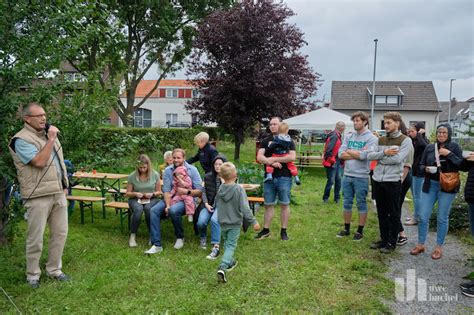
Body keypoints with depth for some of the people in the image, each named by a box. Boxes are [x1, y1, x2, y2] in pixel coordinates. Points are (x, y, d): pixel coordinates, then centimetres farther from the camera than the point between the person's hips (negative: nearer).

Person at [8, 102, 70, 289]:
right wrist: (51, 140, -17)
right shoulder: (21, 140, -11)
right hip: (38, 196, -7)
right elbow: (39, 162, -23)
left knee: (60, 233, 11)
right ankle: (32, 274, 20)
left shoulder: (48, 134, 14)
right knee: (36, 238, 3)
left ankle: (54, 269, 26)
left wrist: (64, 185, 16)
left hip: (58, 193, 7)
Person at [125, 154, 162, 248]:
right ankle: (132, 236, -22)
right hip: (135, 199, 0)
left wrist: (152, 194, -14)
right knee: (138, 209, -35)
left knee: (148, 208, -35)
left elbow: (159, 192, 7)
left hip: (151, 199, 0)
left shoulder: (155, 175, -2)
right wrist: (135, 194, -16)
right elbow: (127, 193, 5)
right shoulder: (132, 176, -3)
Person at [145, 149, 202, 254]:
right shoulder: (168, 170, 5)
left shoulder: (192, 170, -2)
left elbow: (199, 191, -5)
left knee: (173, 210, -34)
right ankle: (156, 245, -18)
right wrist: (167, 205, -18)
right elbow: (166, 190, -3)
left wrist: (186, 191, -21)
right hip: (171, 198, 4)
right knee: (154, 210, -21)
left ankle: (180, 237, -6)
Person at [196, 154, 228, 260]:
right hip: (209, 205, 3)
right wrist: (206, 204, -5)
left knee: (214, 220, -34)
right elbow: (204, 191, 9)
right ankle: (202, 238, 13)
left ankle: (216, 247, -27)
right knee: (201, 222, -23)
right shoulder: (208, 177, 8)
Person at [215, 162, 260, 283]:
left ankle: (230, 262, 40)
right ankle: (222, 267, -13)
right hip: (234, 223, -5)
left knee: (226, 243, 23)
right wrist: (253, 222, -15)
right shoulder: (239, 189, -20)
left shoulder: (220, 189, -6)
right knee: (231, 245, 2)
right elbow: (245, 208, -22)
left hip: (222, 222, 5)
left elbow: (216, 204, 8)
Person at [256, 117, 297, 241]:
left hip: (284, 177, -3)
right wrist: (271, 163, -18)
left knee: (284, 204, 4)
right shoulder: (265, 141, 9)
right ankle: (266, 230, 20)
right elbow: (259, 157, -2)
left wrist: (274, 159, -15)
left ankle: (284, 231, 14)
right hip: (269, 177, 3)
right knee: (268, 205, 9)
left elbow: (292, 157, -13)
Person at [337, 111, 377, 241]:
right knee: (347, 203, 13)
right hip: (347, 175, 5)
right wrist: (357, 154, -11)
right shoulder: (349, 137, 8)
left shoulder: (371, 138, -7)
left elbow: (364, 155, -20)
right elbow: (341, 154, -1)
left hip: (361, 177, -5)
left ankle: (360, 231, 17)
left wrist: (349, 151, -6)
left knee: (361, 204, 6)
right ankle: (346, 229, 25)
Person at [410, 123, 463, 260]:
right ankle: (420, 244, 17)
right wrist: (425, 169, -11)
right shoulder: (429, 147, 6)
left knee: (442, 218, 6)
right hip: (430, 185, 3)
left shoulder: (454, 146, -1)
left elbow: (462, 165, -9)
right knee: (423, 216, 2)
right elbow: (421, 165, 11)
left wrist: (449, 154, -18)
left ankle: (439, 247, 19)